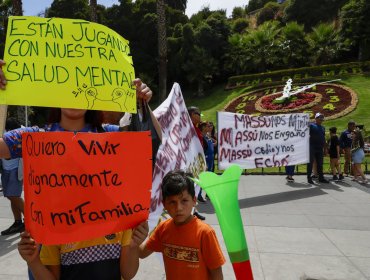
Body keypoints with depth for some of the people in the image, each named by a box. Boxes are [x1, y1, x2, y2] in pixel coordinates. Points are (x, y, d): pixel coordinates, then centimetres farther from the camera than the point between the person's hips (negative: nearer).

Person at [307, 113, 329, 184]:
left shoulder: (323, 128, 18)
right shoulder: (311, 125, -1)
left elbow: (323, 138, 21)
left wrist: (324, 147, 16)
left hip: (320, 148, 6)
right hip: (312, 147, -6)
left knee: (320, 163, 9)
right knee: (310, 162, -1)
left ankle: (321, 177, 16)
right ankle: (309, 178, 4)